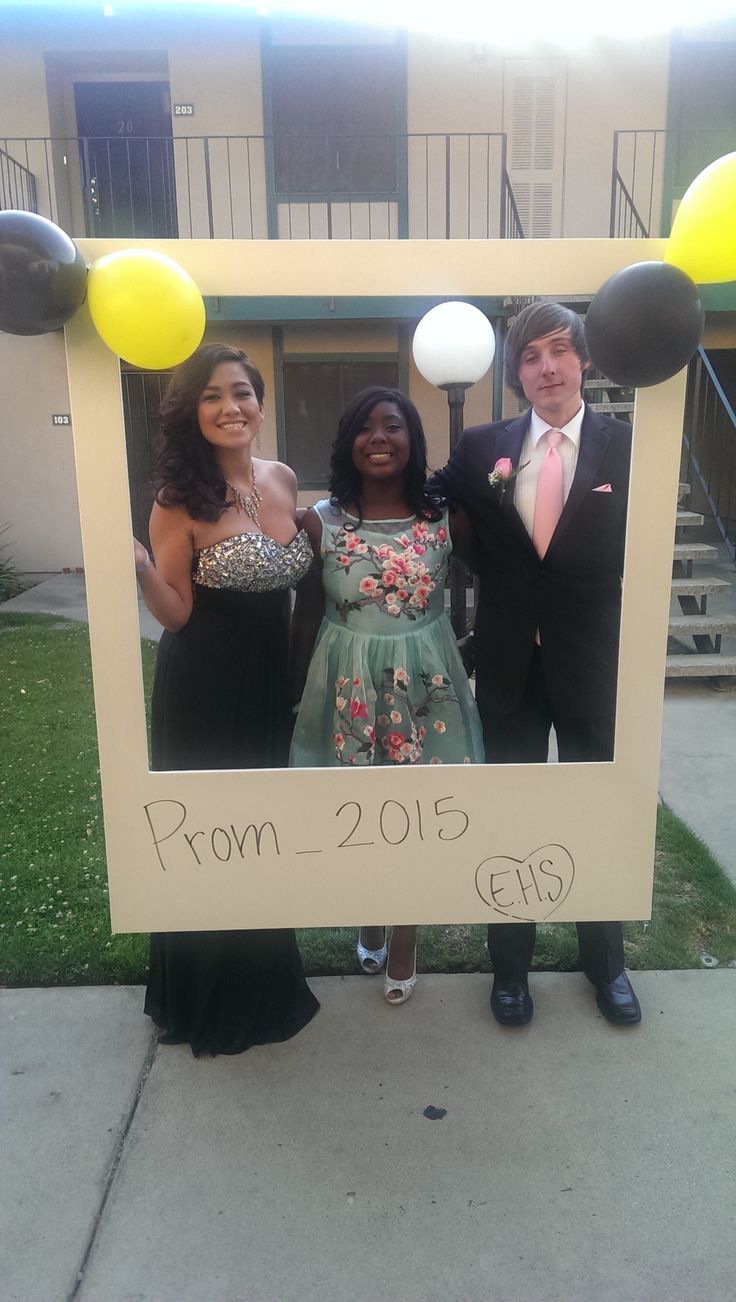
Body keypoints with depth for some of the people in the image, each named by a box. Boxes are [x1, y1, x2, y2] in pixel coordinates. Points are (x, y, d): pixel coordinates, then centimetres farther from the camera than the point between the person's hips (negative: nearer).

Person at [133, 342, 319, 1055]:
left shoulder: (282, 479, 2)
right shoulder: (180, 501, -15)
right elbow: (175, 615, -13)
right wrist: (139, 568, -30)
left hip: (270, 682, 6)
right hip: (202, 693, -6)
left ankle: (264, 982, 43)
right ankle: (210, 997, 34)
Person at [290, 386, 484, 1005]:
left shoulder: (447, 519, -6)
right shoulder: (320, 522, -6)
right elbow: (307, 614, 0)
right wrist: (299, 694, 4)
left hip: (424, 683, 0)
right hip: (349, 685, 0)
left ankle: (404, 935, 34)